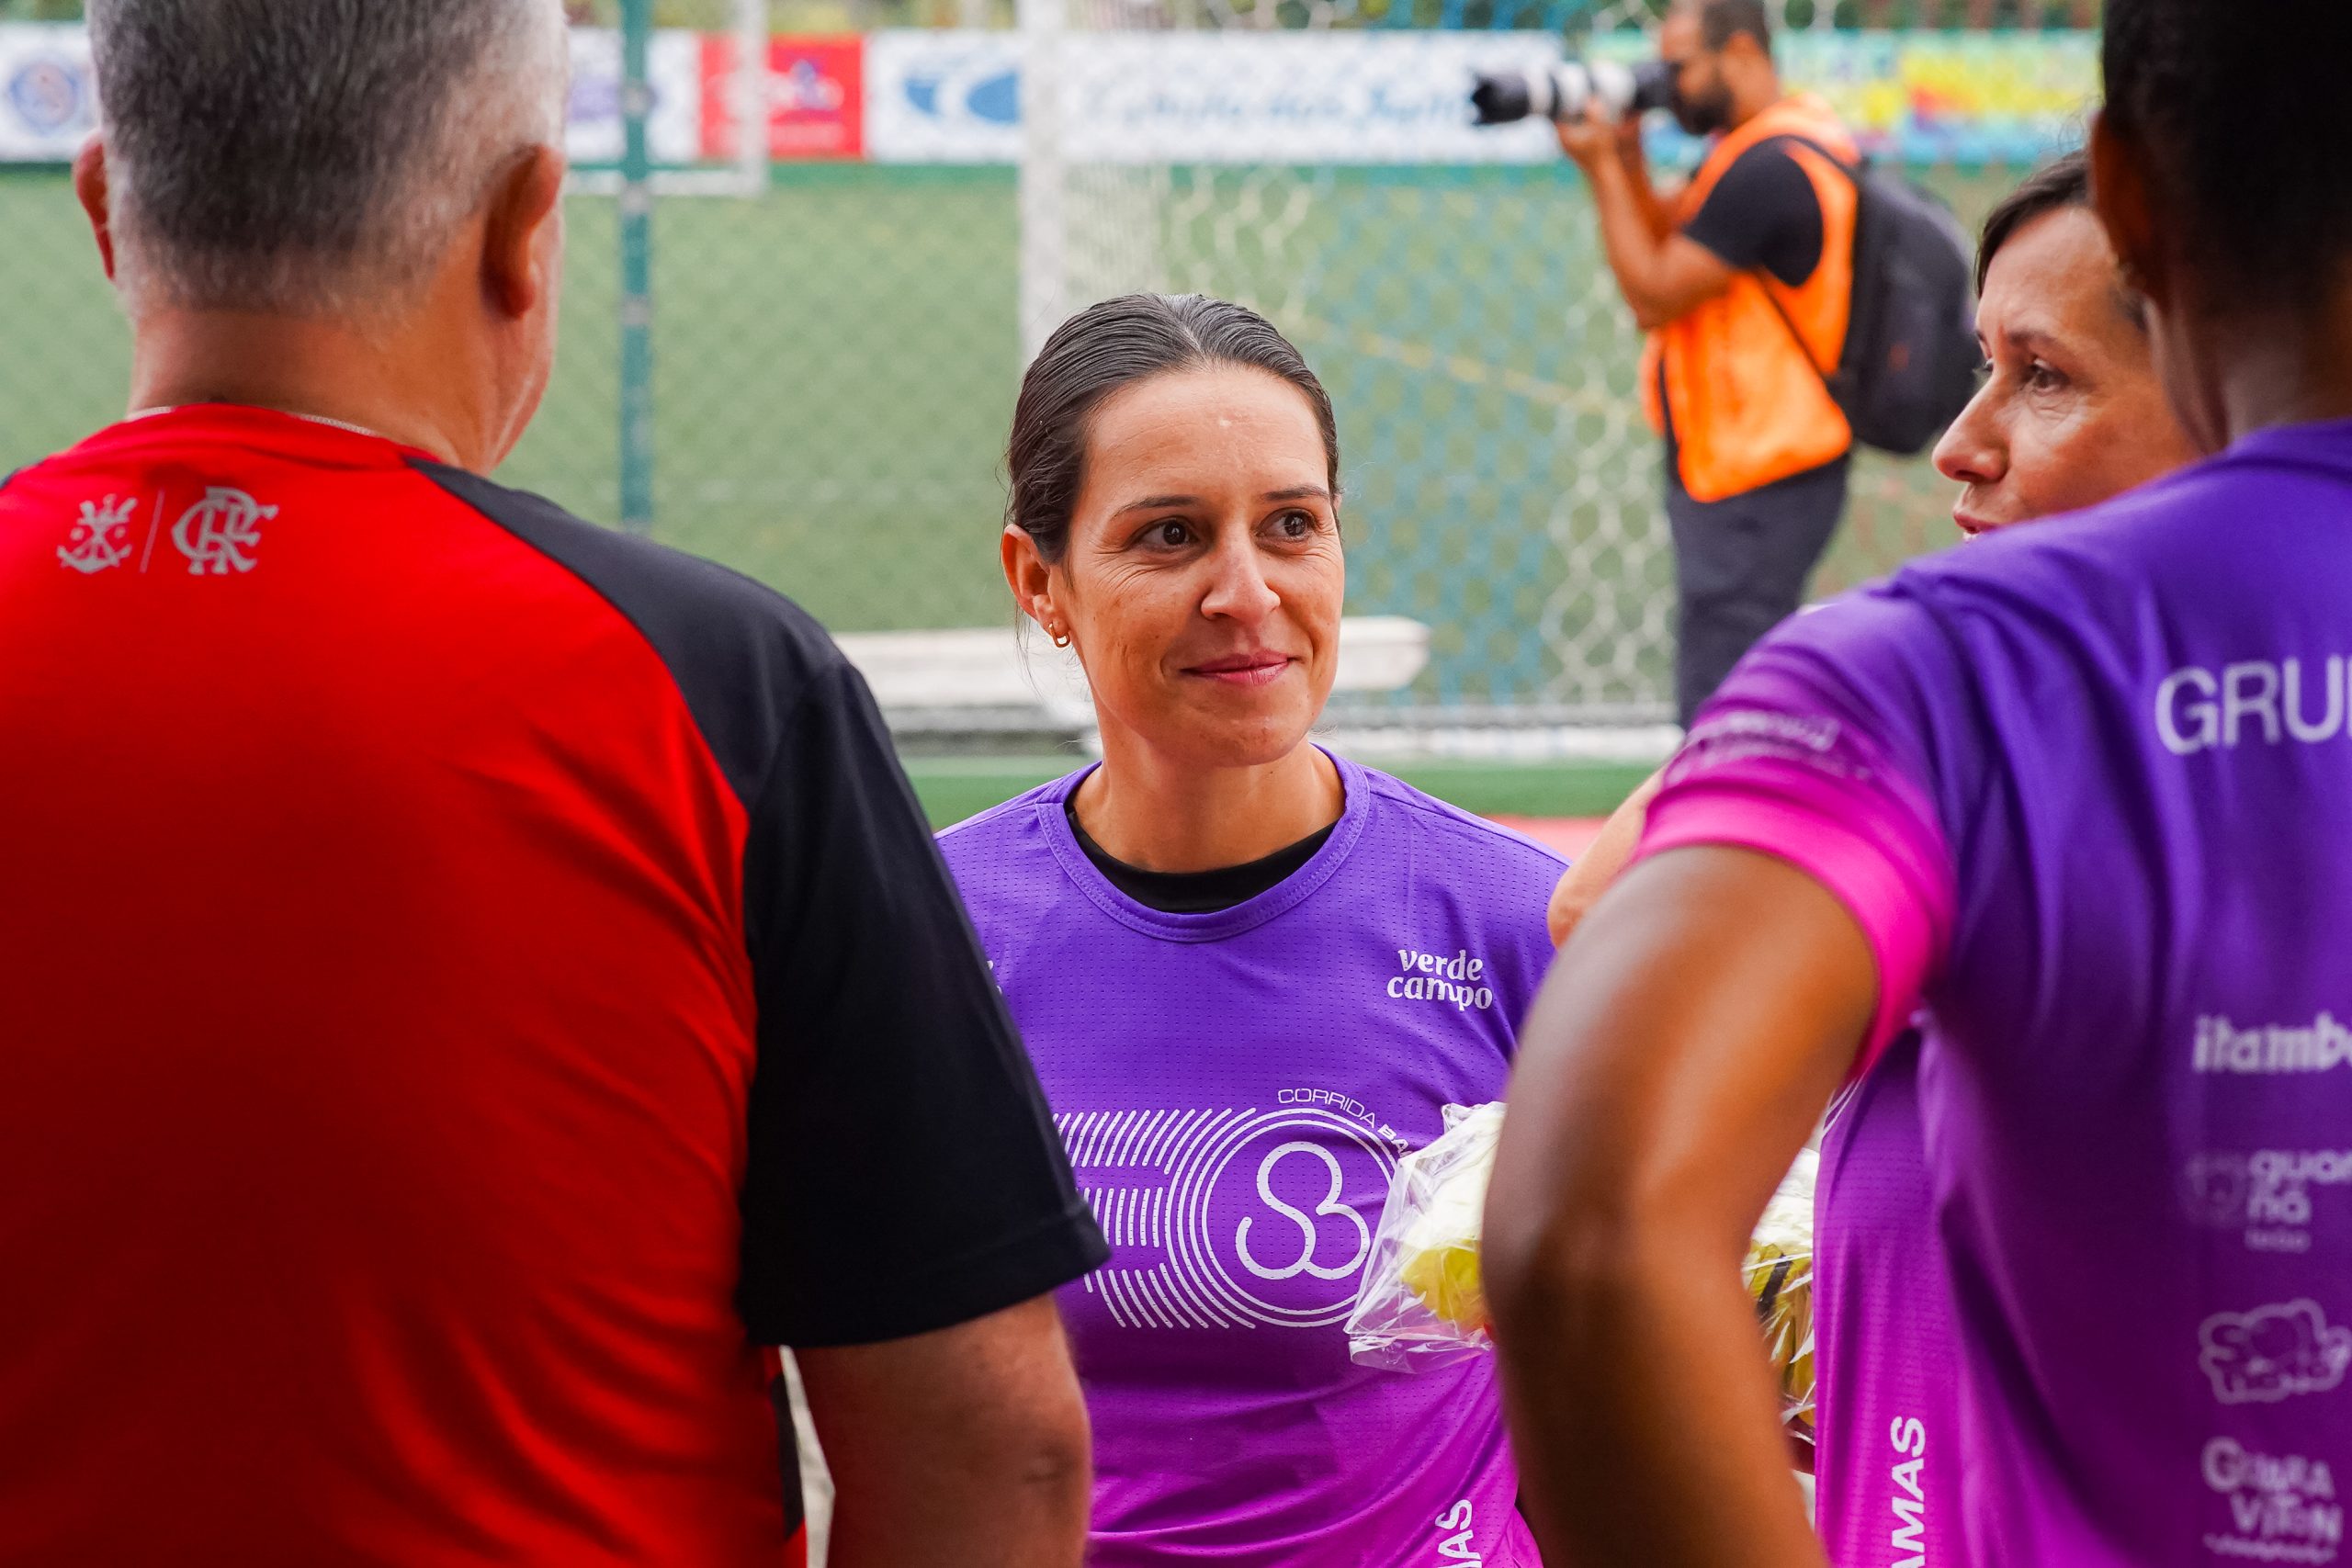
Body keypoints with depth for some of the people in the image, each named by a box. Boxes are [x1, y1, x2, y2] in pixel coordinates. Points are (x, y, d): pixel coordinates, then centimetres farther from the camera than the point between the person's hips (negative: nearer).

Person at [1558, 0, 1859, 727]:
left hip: (1755, 491, -11)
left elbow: (1655, 296, -18)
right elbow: (1673, 235, 17)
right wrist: (1630, 160, 0)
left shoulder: (1766, 169, -21)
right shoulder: (1796, 133, 11)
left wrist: (1603, 169, -12)